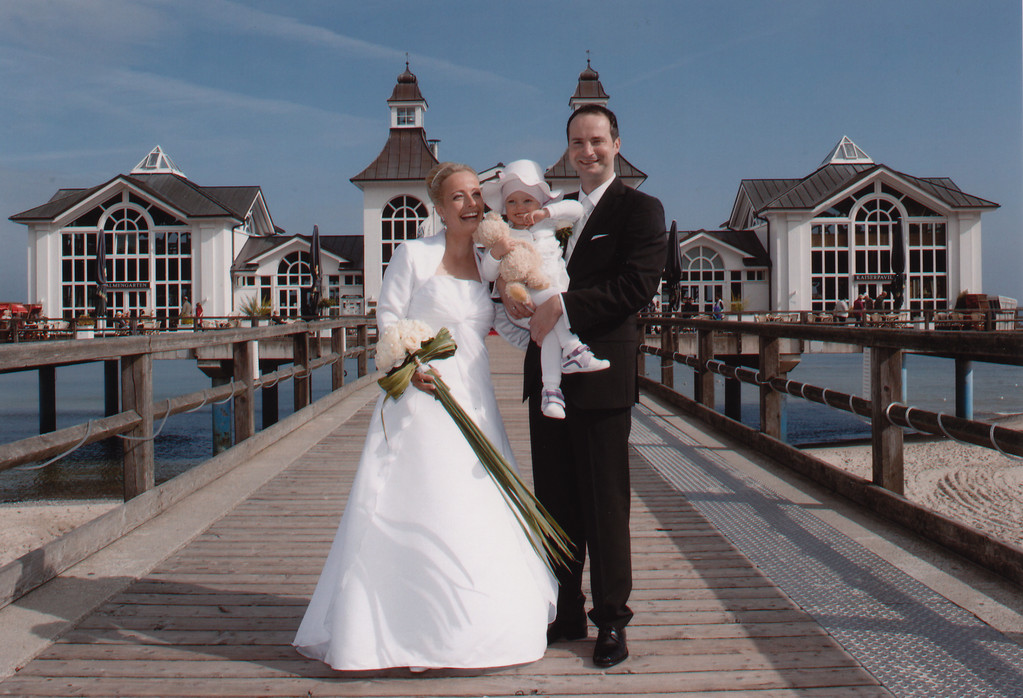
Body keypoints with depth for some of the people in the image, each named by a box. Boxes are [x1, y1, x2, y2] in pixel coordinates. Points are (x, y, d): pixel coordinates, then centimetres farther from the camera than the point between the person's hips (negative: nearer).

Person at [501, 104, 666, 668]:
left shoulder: (639, 209, -3)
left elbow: (637, 285, -17)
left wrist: (564, 304, -23)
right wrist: (515, 293, -6)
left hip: (602, 377, -7)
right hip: (548, 377, 7)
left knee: (606, 504, 2)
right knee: (556, 502, 12)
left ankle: (611, 621, 15)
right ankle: (564, 615, 24)